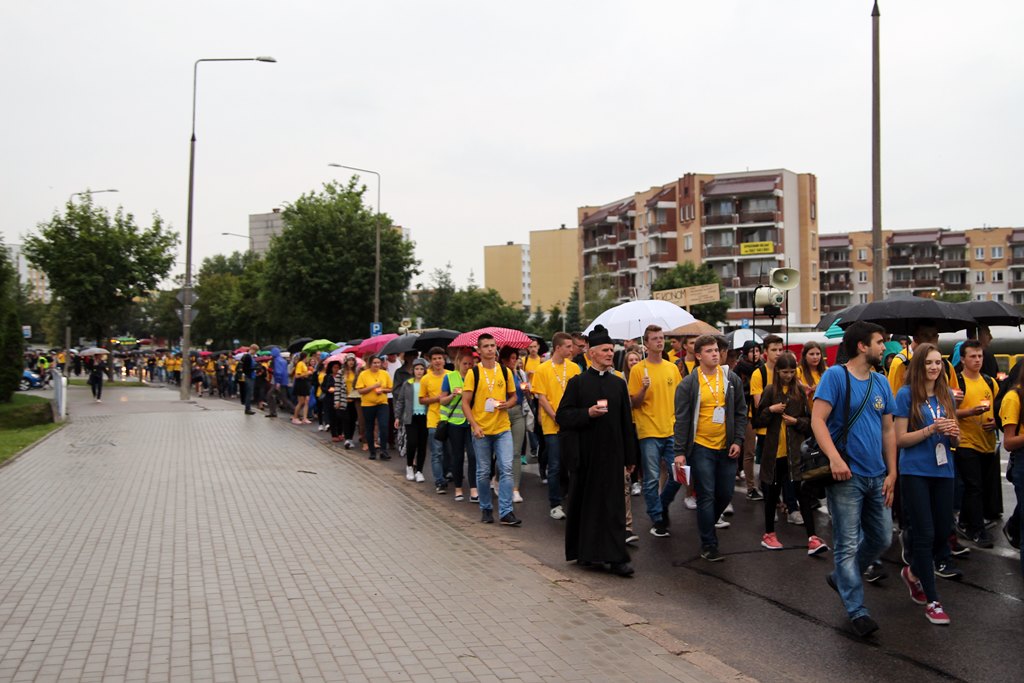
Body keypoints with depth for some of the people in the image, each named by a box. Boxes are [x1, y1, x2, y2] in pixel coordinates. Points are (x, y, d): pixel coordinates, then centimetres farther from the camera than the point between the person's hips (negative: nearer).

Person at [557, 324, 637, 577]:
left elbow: (626, 422, 10)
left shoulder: (619, 384, 8)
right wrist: (588, 413, -18)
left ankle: (616, 557, 2)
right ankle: (585, 551, 22)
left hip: (612, 453, 2)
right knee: (584, 502, 8)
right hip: (585, 453, -2)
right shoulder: (577, 382, -1)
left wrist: (630, 456, 9)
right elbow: (562, 416, -4)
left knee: (613, 504, 0)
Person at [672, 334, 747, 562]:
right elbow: (681, 420, -6)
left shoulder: (732, 380, 4)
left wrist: (738, 441, -1)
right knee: (706, 496, 0)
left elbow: (741, 412, 9)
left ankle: (707, 524, 37)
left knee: (726, 494, 11)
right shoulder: (688, 384, -6)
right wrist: (679, 452, -10)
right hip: (701, 447, -4)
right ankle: (708, 544, 10)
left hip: (726, 447, 4)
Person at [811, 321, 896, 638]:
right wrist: (834, 457, -28)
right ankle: (857, 611, 9)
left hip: (876, 476, 7)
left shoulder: (881, 382, 11)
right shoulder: (835, 375, -9)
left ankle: (841, 577, 36)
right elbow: (818, 420, -17)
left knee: (882, 539, 15)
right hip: (846, 476, -7)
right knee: (849, 545, 0)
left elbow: (888, 429, 14)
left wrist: (892, 472, 8)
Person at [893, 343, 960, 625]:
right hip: (915, 472, -5)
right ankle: (932, 601, 8)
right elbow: (900, 439, -8)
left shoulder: (947, 395, 9)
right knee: (925, 534, -2)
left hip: (943, 471, 5)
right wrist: (932, 429, -19)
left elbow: (955, 441, 15)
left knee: (943, 530, 10)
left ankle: (914, 572, 37)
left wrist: (953, 434, -7)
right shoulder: (906, 394, -6)